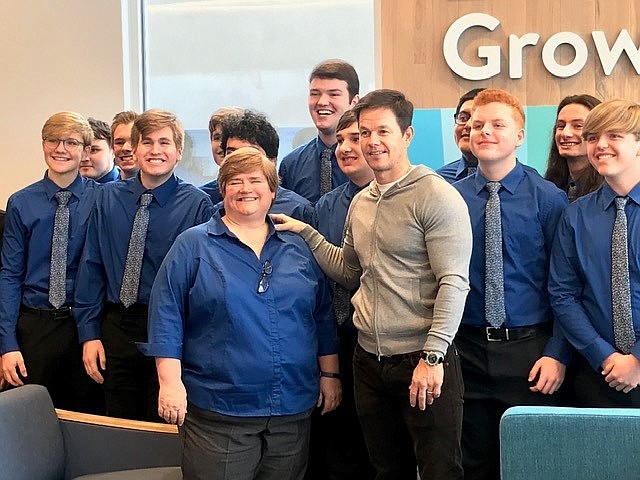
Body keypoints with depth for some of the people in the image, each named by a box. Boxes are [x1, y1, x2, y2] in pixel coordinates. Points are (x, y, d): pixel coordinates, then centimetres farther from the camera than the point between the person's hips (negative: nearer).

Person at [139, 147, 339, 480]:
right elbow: (167, 317, -5)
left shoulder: (297, 248, 11)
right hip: (218, 413, -4)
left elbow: (323, 318, 15)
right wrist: (170, 383, -12)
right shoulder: (194, 245, 0)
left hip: (293, 410, 4)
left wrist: (329, 374, 11)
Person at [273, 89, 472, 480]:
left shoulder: (437, 196, -11)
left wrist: (433, 355, -22)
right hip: (370, 360, 7)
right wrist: (307, 234, 11)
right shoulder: (361, 202, 12)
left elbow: (454, 282, -17)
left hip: (423, 361, -7)